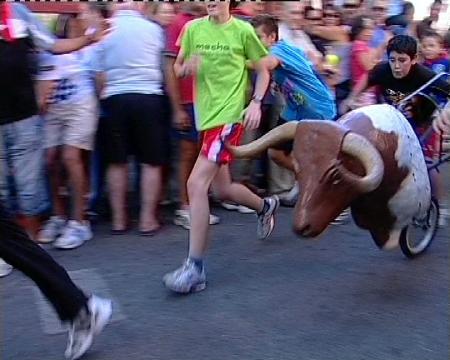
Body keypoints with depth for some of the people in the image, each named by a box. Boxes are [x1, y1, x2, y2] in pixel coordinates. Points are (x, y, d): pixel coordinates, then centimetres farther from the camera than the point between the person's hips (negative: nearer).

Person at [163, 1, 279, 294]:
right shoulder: (193, 28, 7)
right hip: (207, 115, 6)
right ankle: (266, 206, 48)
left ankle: (195, 269, -11)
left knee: (196, 183, -18)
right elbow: (178, 69, 12)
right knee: (222, 189, 15)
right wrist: (187, 67, -11)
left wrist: (256, 102, -6)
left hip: (229, 115, -6)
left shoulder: (243, 31, -3)